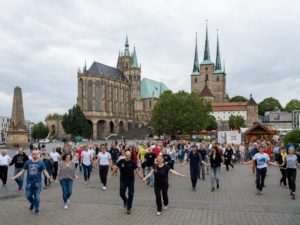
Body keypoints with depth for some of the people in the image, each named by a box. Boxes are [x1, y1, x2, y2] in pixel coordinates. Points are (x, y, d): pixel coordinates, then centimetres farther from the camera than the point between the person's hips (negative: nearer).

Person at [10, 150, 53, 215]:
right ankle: (32, 203, 37)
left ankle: (37, 209, 20)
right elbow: (22, 171, 8)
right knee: (28, 196, 5)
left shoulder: (41, 162, -1)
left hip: (37, 182, -2)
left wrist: (49, 177, -22)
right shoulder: (27, 162, 5)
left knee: (37, 197, 3)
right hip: (29, 182, 2)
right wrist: (14, 177, 0)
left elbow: (45, 171, -6)